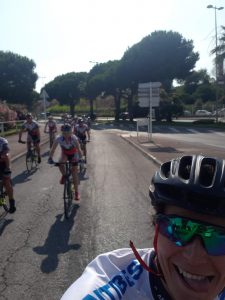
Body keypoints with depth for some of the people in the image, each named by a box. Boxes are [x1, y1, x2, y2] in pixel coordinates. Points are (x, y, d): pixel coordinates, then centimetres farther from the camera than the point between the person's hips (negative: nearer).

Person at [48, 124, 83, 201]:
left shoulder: (74, 138, -33)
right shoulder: (59, 138, -29)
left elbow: (78, 149, -32)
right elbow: (53, 149, -26)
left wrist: (81, 158, -45)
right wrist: (50, 158, -39)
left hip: (73, 154, -1)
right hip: (65, 154, 1)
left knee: (74, 172, -4)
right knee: (60, 163, -33)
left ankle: (76, 192, 8)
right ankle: (64, 175, -2)